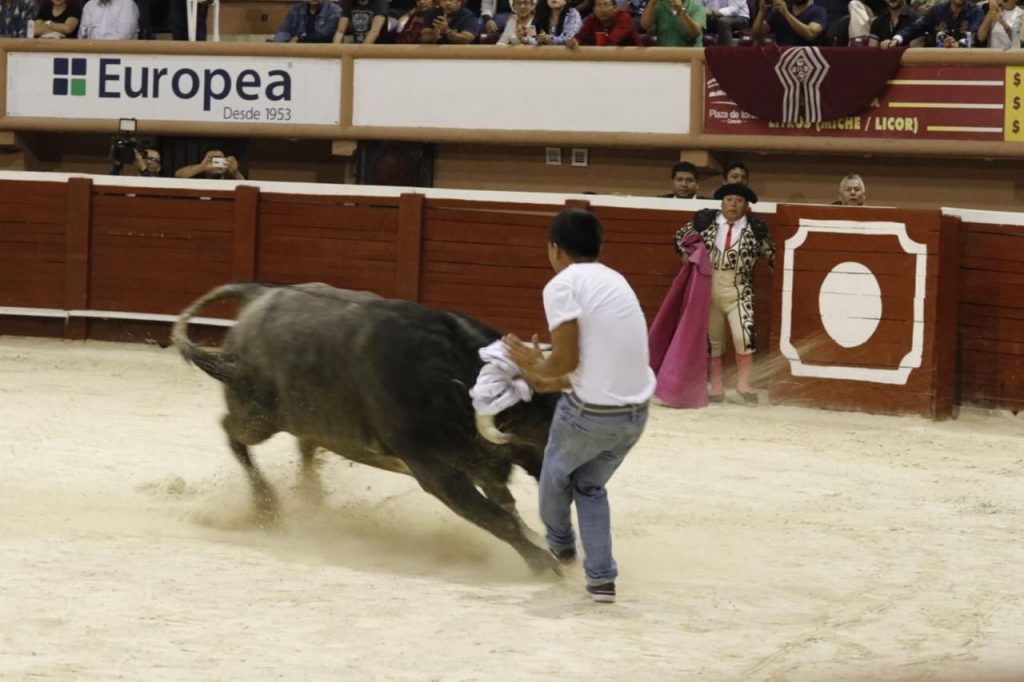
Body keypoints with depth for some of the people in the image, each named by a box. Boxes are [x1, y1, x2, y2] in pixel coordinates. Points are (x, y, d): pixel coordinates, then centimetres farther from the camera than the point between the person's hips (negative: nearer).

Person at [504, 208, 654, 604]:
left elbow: (567, 359, -15)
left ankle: (559, 543, 49)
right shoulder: (613, 281, 16)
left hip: (592, 410, -6)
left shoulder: (563, 285, -9)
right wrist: (549, 382, 28)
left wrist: (537, 368, 6)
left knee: (557, 471, 26)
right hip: (636, 411, 6)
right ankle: (602, 577, 17)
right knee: (591, 485, 26)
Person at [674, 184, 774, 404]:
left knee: (744, 336, -16)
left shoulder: (755, 228, 0)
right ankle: (716, 388, 20)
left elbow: (771, 254, 8)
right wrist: (685, 254, 0)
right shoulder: (706, 220, 3)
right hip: (707, 288, 2)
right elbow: (680, 236, 15)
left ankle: (743, 384, 1)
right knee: (711, 339, 8)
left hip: (739, 291, -2)